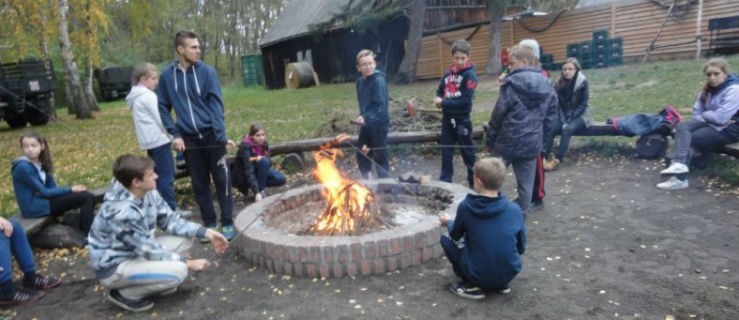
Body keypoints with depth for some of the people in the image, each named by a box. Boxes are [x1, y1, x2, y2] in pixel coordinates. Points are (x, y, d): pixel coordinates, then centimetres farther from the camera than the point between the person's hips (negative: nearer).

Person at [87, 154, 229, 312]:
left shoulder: (148, 193, -10)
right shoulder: (122, 212, -33)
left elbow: (169, 220, 0)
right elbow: (149, 250, -25)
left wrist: (206, 233, -8)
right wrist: (188, 262, -17)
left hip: (137, 252, 8)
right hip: (113, 267, -8)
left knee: (184, 239, -2)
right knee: (178, 270, -24)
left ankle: (156, 281, 10)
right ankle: (125, 294, -2)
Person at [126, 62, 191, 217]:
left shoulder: (135, 97, 19)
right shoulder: (148, 95, -11)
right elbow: (160, 118, -14)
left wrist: (169, 136, 14)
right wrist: (173, 137, -7)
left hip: (149, 141, 10)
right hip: (159, 140, -10)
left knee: (158, 175, 13)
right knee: (167, 175, -7)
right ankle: (171, 208, -5)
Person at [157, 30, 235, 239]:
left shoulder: (207, 72, -5)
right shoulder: (168, 75, 1)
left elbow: (216, 105, -9)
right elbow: (163, 107, 7)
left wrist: (222, 135, -18)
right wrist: (175, 134, -3)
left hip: (211, 135, -2)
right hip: (189, 139, 2)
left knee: (222, 180, 2)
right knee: (199, 184, 9)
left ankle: (227, 223, 14)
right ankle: (209, 223, 23)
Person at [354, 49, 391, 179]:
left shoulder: (379, 80, -17)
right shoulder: (360, 81, 6)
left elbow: (381, 105, -23)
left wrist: (367, 118, -31)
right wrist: (362, 117, 8)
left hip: (379, 124, -8)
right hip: (366, 125, 8)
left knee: (380, 157, 0)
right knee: (362, 154, 15)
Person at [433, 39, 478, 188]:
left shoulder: (470, 75, -11)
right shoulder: (448, 73, 7)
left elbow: (466, 101, -18)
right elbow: (440, 91, 16)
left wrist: (444, 102, -16)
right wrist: (439, 100, -6)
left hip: (462, 119, -5)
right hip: (447, 118, 6)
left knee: (468, 152, 5)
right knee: (446, 151, 12)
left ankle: (475, 182, 18)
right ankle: (445, 181, 23)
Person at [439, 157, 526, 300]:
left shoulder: (466, 206, -14)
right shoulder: (514, 209, -7)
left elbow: (456, 236, 4)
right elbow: (521, 248, 5)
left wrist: (448, 222, 26)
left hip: (479, 276, -4)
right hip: (510, 274, 4)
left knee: (446, 239, 13)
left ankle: (472, 286, 6)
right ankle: (502, 283, 17)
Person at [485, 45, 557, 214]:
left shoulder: (511, 84, -12)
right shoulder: (547, 87, 8)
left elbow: (498, 115, -10)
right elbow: (550, 117, 11)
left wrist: (489, 138, -1)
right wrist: (540, 137, 18)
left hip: (507, 141, -5)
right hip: (531, 144, 5)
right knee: (526, 183, 11)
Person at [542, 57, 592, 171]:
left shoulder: (582, 82, -11)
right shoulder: (559, 84, 1)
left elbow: (583, 105, -11)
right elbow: (559, 105, 1)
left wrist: (570, 120, -20)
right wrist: (563, 121, -14)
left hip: (580, 116, -4)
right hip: (565, 116, 4)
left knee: (568, 129, -34)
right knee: (550, 128, -26)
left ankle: (557, 160, -36)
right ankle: (542, 157, -33)